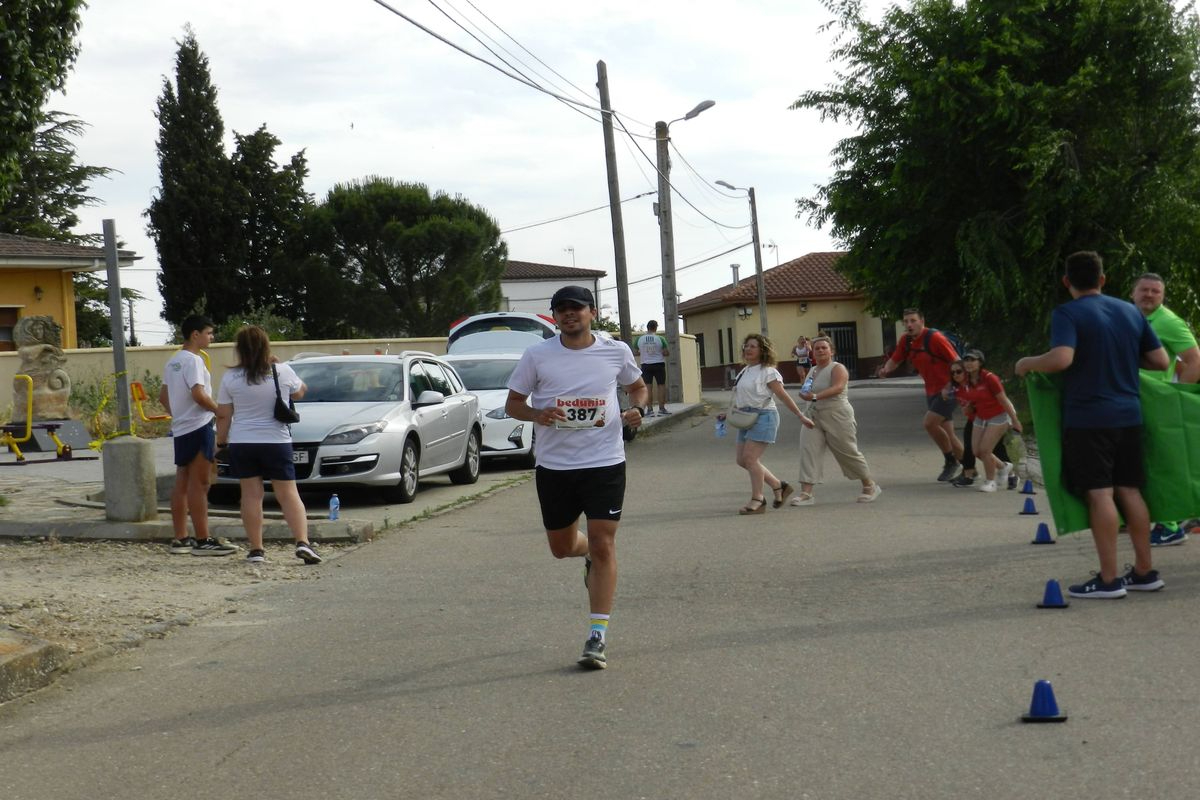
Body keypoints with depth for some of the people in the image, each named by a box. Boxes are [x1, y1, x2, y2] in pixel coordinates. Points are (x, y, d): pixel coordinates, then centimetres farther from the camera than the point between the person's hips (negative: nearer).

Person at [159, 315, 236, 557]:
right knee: (199, 484, -9)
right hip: (198, 426, -9)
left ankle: (180, 539, 13)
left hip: (181, 428, 9)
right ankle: (203, 540, -10)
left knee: (182, 484, 10)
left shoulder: (172, 362, 16)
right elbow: (198, 395, -22)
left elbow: (163, 397, 20)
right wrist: (221, 411, -10)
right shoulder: (193, 360, -13)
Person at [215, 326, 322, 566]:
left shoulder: (230, 378, -4)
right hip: (276, 441, 0)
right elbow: (299, 392, 16)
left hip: (241, 443, 0)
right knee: (288, 494, 4)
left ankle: (256, 550, 4)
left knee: (251, 495, 5)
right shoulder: (283, 372, -4)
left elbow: (223, 416, 0)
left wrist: (221, 441, 13)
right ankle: (303, 542, -10)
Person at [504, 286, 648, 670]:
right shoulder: (537, 356, -1)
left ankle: (598, 637, -3)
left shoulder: (617, 351, 2)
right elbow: (513, 403, 5)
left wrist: (636, 410, -3)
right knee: (561, 547, 12)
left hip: (605, 463, -1)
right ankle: (589, 555, 51)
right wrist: (537, 415, -16)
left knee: (603, 546, -8)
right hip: (553, 465, 2)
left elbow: (638, 386, 20)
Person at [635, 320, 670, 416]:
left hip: (646, 365, 2)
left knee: (647, 386, 3)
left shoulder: (640, 339, -2)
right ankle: (661, 409, 4)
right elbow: (666, 353, -9)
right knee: (661, 385, 6)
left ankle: (650, 409, -1)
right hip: (659, 364, -2)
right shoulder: (660, 339, -8)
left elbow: (636, 353, 4)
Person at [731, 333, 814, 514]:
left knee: (750, 458, -15)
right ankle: (779, 486, 18)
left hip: (763, 416, -9)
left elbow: (783, 396, -9)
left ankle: (757, 500, -7)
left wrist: (801, 416, -9)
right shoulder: (745, 371, 16)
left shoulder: (768, 372, -9)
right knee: (742, 460, 6)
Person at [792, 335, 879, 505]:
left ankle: (870, 487, 23)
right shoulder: (813, 371, 14)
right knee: (808, 450, -11)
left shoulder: (837, 368, -9)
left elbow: (837, 387, -27)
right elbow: (808, 392, 27)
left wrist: (815, 396, -38)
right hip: (814, 416, 6)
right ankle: (806, 493, -14)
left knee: (849, 453, 3)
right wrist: (804, 394, 1)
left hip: (837, 416, -6)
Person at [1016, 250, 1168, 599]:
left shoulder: (1067, 314, -9)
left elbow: (1061, 359, -25)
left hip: (1088, 418, -6)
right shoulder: (1131, 312, 9)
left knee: (1099, 494, -5)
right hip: (1128, 415, 6)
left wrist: (1028, 363, -7)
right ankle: (1145, 571, 17)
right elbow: (1161, 361, 10)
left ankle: (1108, 579, -3)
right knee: (1129, 490, 12)